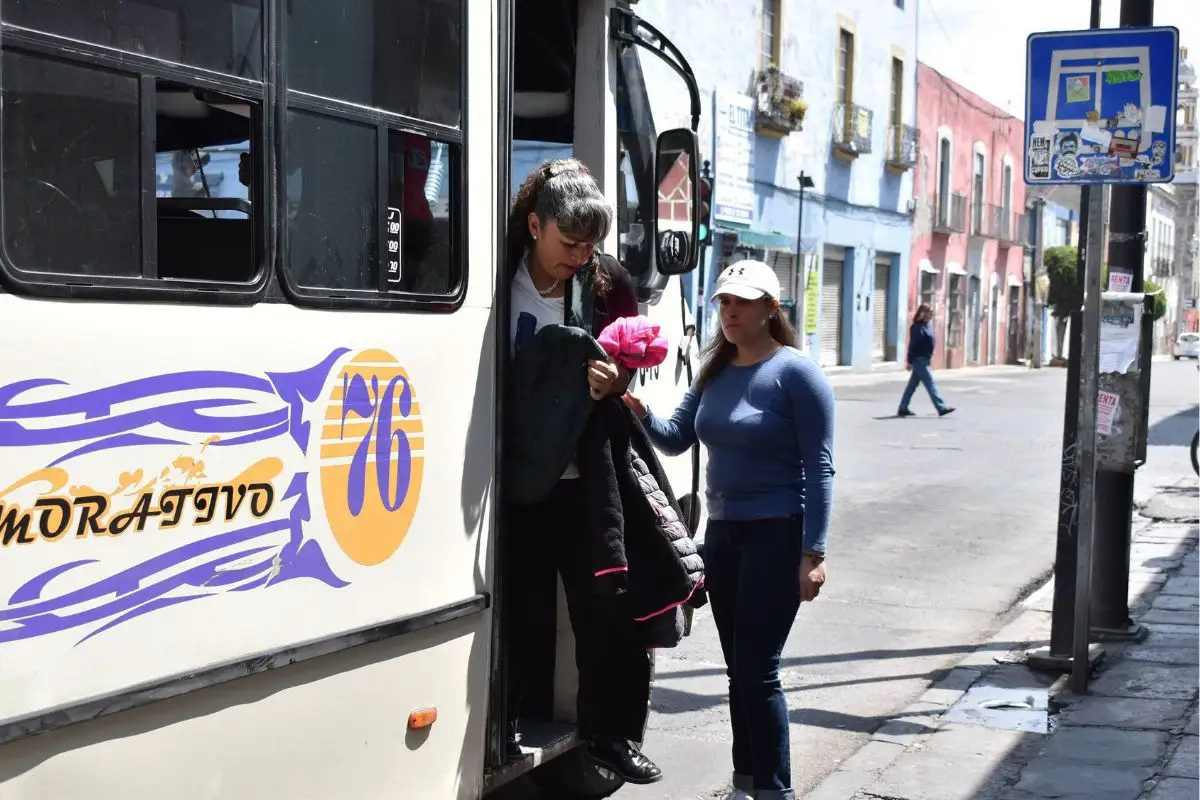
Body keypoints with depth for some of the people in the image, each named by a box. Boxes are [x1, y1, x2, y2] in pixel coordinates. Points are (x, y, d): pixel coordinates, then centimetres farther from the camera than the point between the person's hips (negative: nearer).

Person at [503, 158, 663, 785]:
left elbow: (632, 363, 5)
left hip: (586, 479, 2)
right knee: (524, 614, 6)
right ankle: (504, 729, 26)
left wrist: (615, 381, -17)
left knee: (608, 611, 6)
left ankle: (611, 733, 23)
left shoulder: (609, 283, -3)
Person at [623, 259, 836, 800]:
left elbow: (819, 468, -12)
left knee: (758, 671, -7)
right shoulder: (714, 372, 10)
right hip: (722, 532, 7)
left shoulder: (796, 374, -9)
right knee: (738, 669, 13)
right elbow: (675, 439, 7)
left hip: (776, 536, -6)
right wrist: (640, 411, -15)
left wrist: (812, 553, -17)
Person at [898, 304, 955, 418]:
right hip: (919, 360, -10)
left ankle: (903, 409, 16)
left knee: (912, 385, 12)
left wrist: (927, 358, 19)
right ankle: (941, 408, -9)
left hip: (924, 360, 10)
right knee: (930, 383, -9)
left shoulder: (928, 326, 14)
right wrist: (910, 362, -18)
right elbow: (913, 345, -17)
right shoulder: (917, 327, -15)